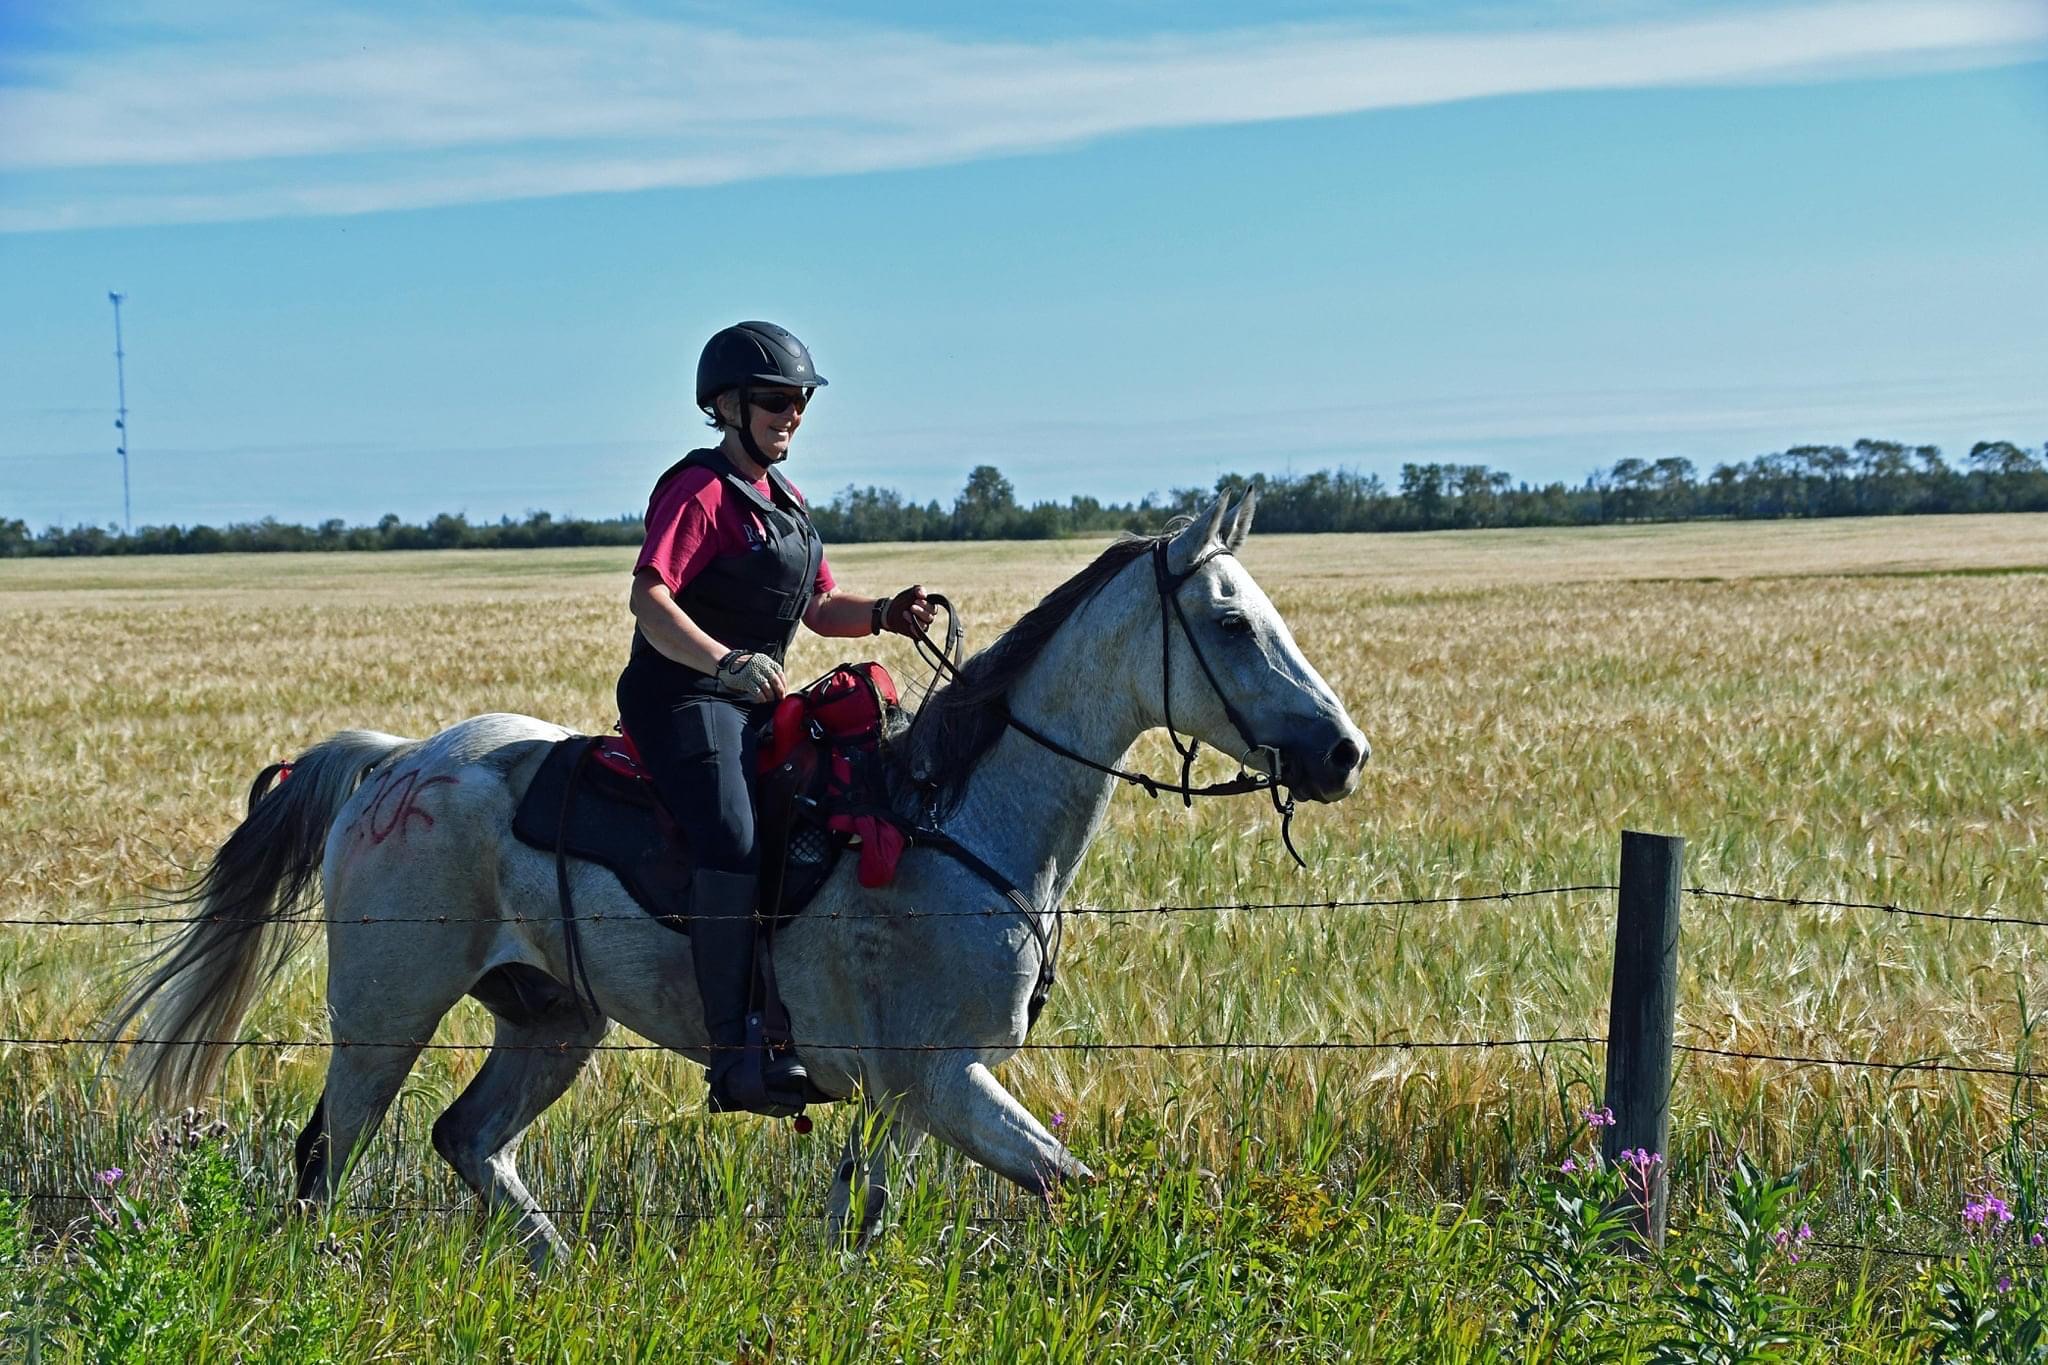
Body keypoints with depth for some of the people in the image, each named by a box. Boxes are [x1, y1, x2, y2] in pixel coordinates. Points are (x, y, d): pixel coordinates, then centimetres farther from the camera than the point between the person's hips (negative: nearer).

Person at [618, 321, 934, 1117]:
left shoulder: (783, 500, 20)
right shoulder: (700, 492, -9)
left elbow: (823, 608, 22)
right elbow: (649, 600, -22)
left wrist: (885, 616, 0)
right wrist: (727, 662, -37)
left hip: (758, 701, 10)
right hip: (684, 699, -10)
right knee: (733, 848, -30)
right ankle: (735, 1055, -29)